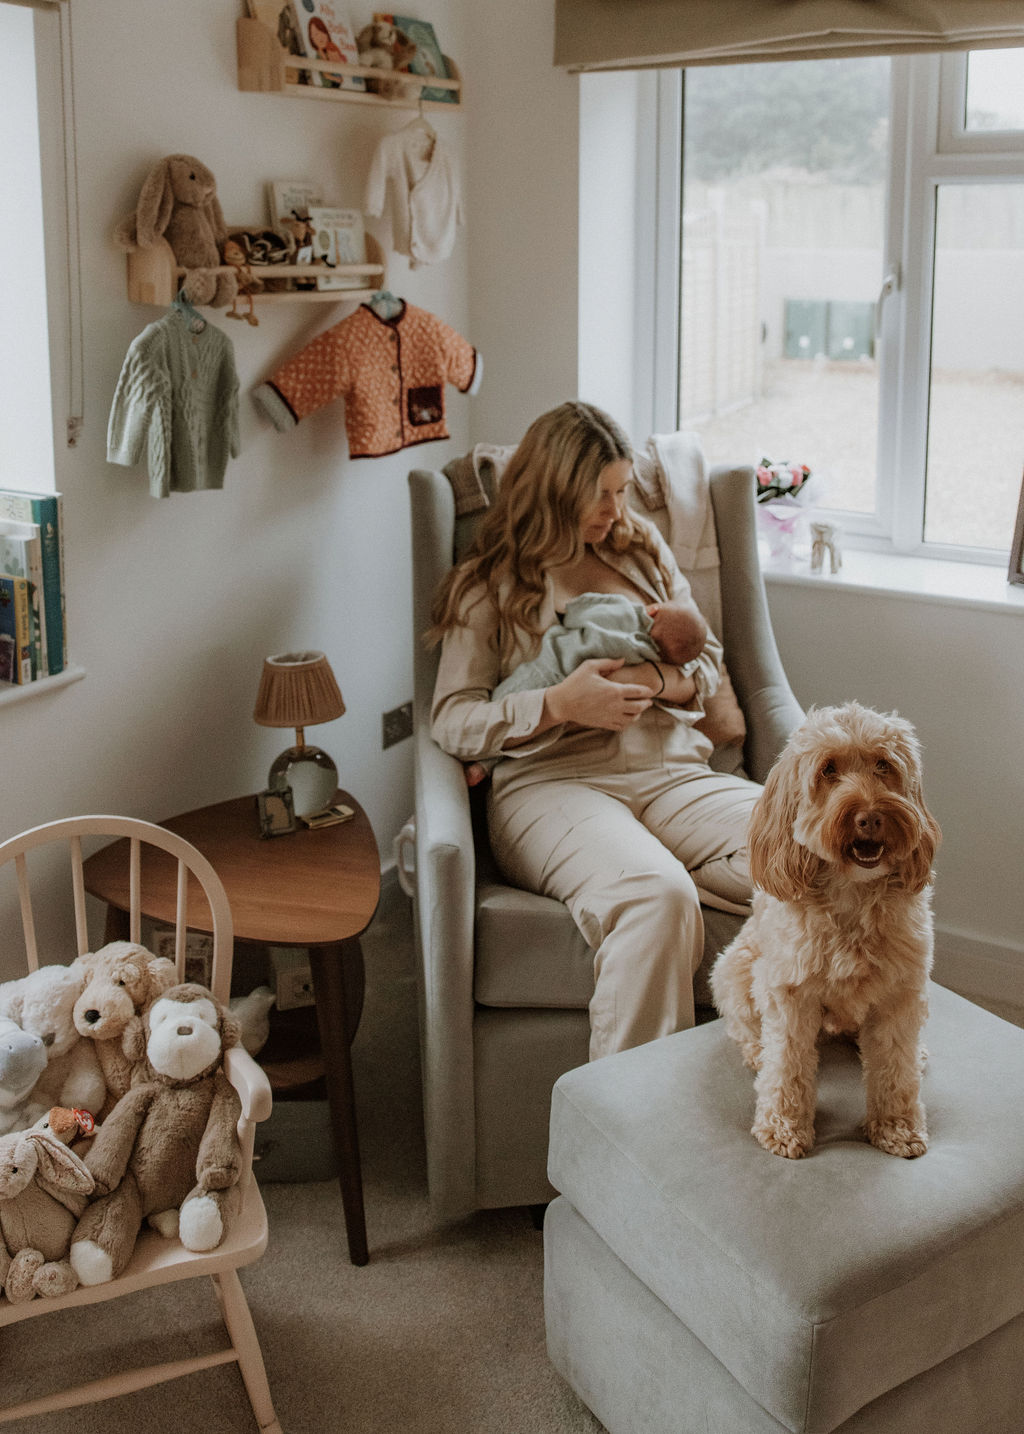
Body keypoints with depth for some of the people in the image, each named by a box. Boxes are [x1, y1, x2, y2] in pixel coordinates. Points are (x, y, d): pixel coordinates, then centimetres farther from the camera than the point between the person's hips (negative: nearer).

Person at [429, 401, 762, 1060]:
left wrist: (655, 679, 0)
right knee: (654, 895, -39)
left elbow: (708, 663, 25)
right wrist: (557, 704, -14)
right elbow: (452, 719, 2)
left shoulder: (643, 547, 25)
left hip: (674, 774, 4)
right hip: (554, 781, -4)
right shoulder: (488, 584, 13)